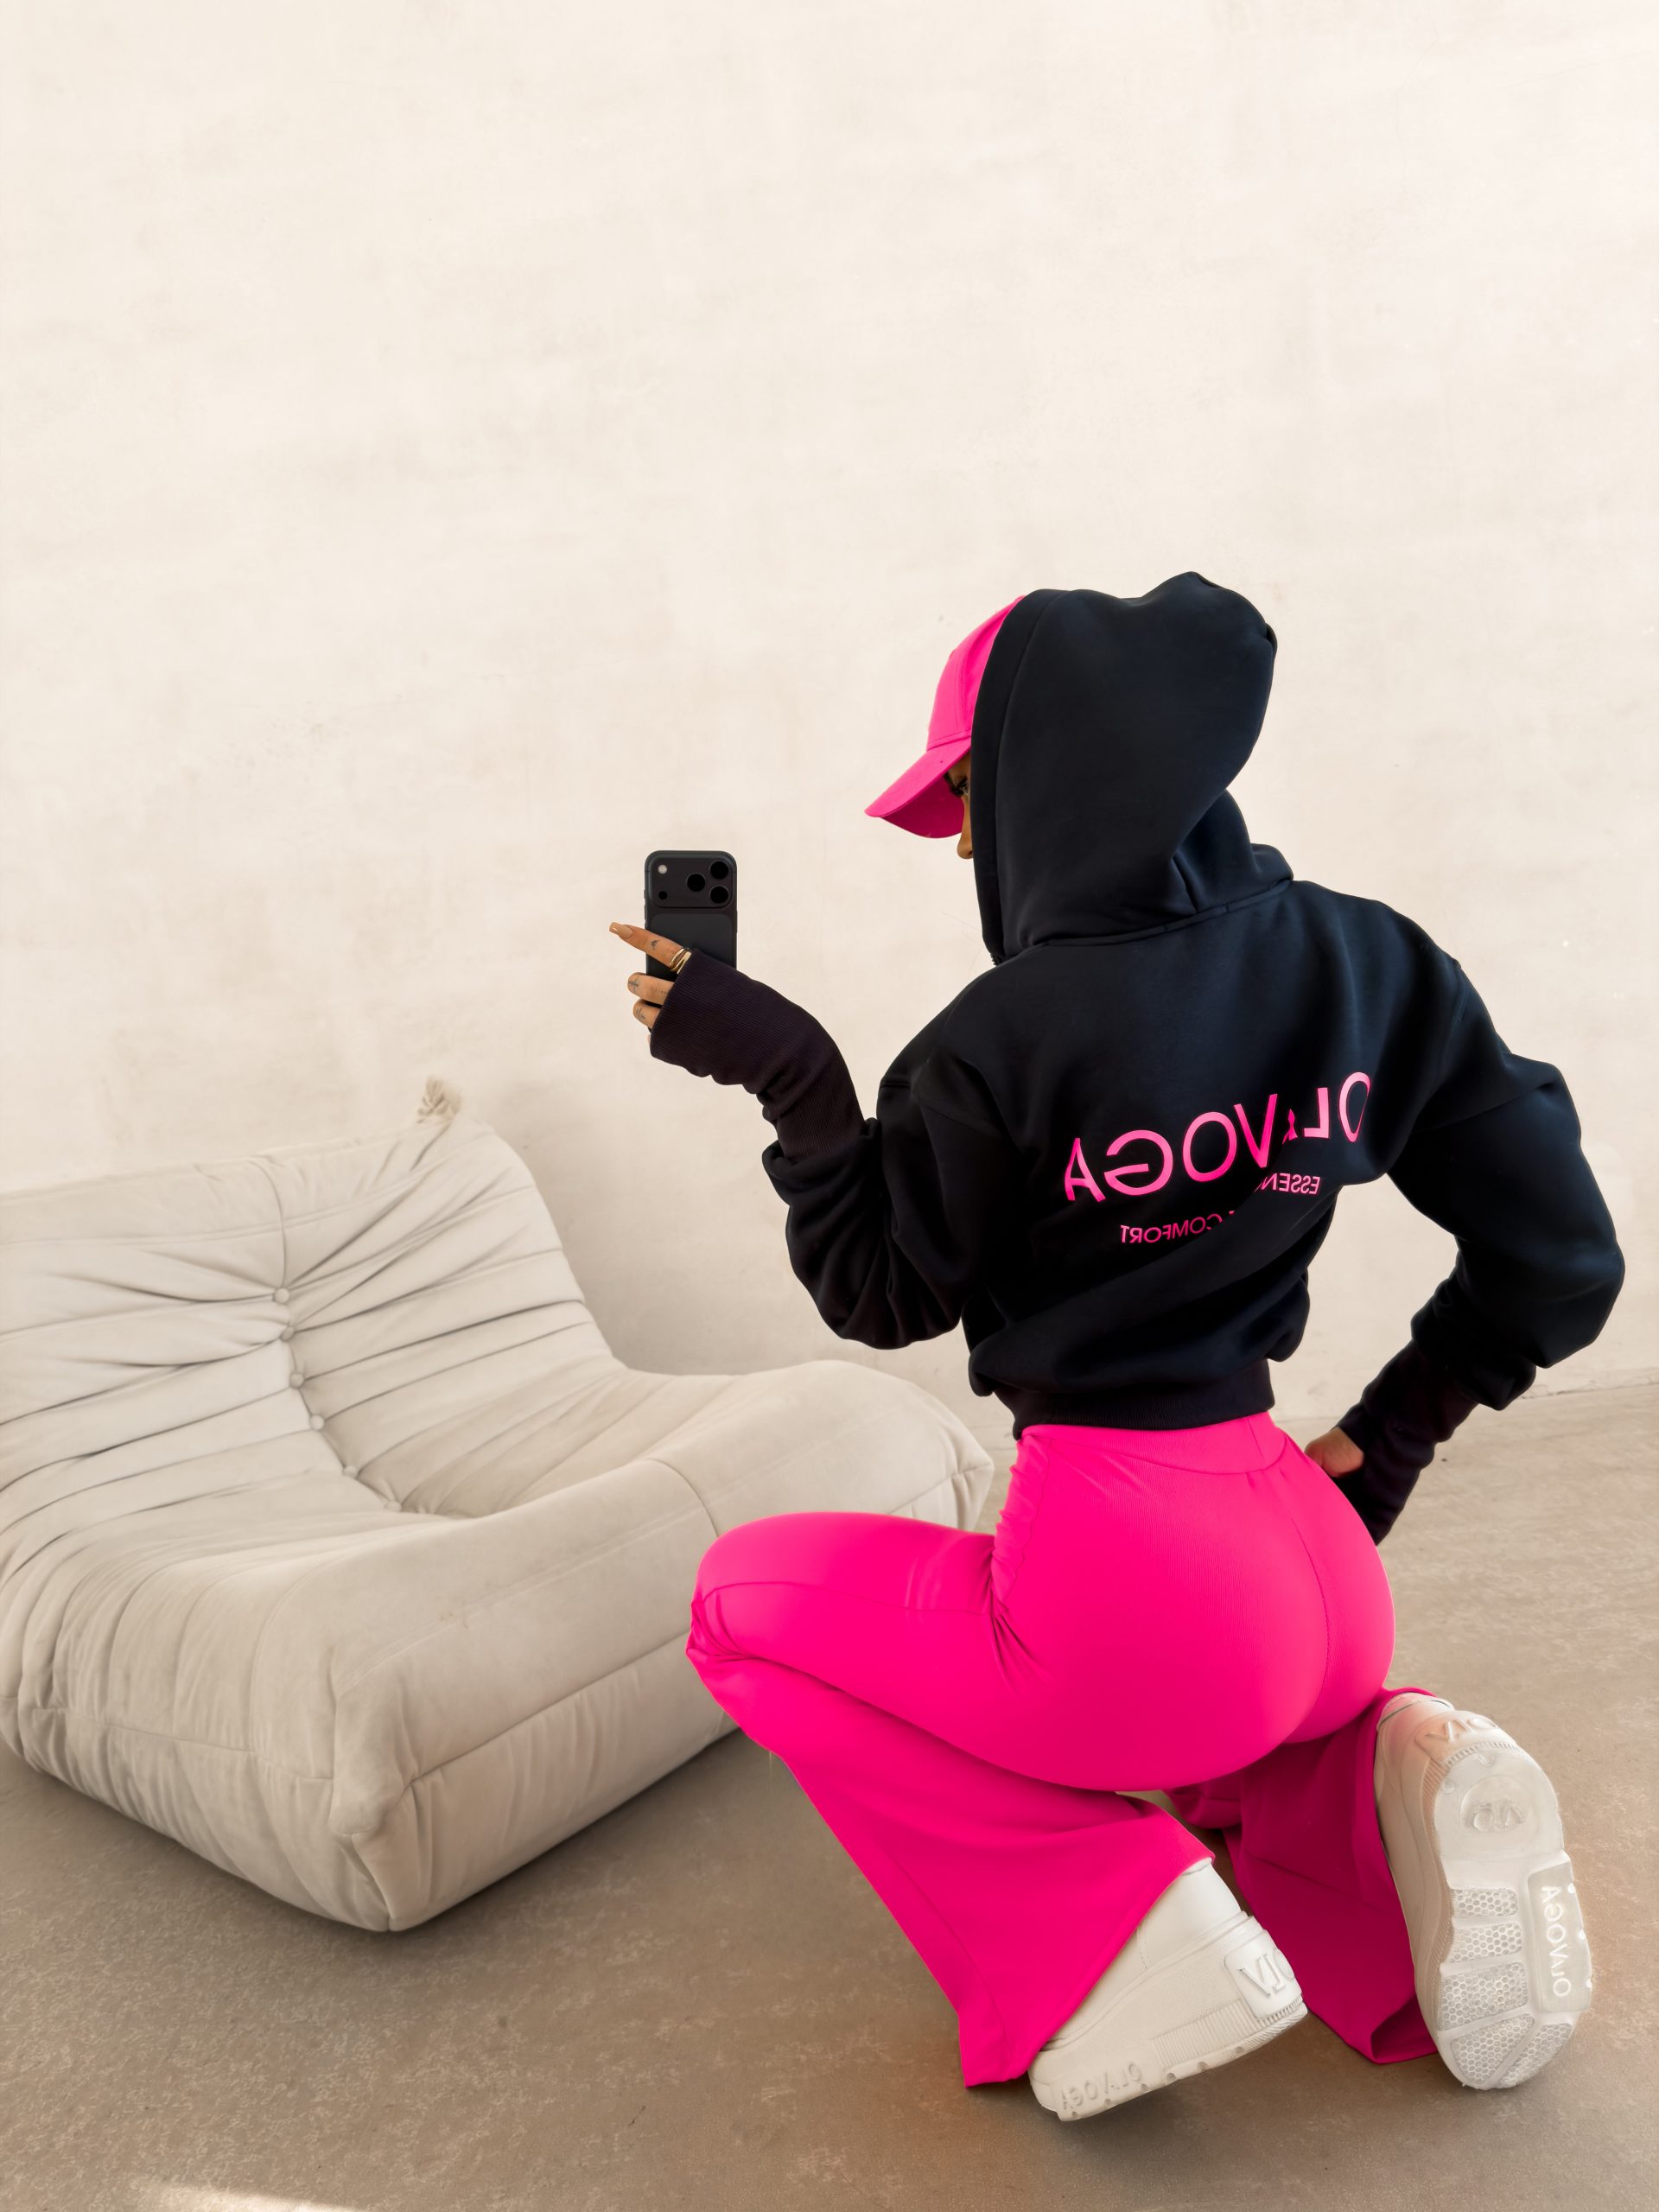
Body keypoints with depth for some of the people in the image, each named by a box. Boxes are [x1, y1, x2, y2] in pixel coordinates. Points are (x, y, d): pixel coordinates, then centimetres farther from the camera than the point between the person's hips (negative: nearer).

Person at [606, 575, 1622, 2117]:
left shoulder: (1008, 1035, -17)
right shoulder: (1369, 963, 0)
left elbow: (882, 1295, -1)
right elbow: (1559, 1260, 5)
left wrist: (785, 1069, 0)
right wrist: (1387, 1439, 16)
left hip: (1120, 1590, -6)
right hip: (1321, 1571, 7)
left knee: (742, 1597, 17)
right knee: (1212, 1706, 42)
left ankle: (1096, 1936, 6)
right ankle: (1383, 1793, 6)